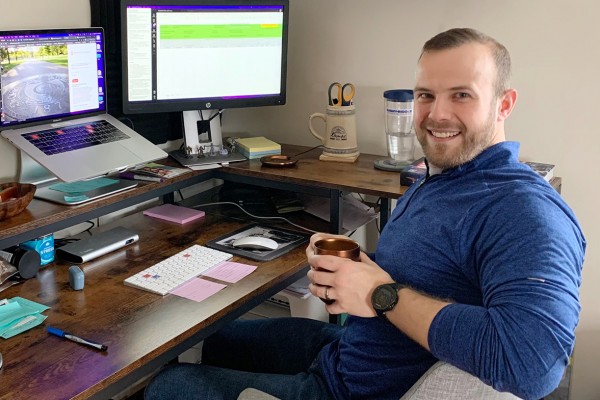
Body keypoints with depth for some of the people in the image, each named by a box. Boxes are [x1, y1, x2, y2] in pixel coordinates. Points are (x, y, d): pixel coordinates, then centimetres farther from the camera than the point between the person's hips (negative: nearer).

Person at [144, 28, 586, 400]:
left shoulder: (525, 210, -28)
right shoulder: (438, 179, 5)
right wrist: (345, 261, -7)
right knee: (217, 341, 27)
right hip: (345, 344, 9)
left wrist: (383, 295, -32)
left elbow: (532, 361, -42)